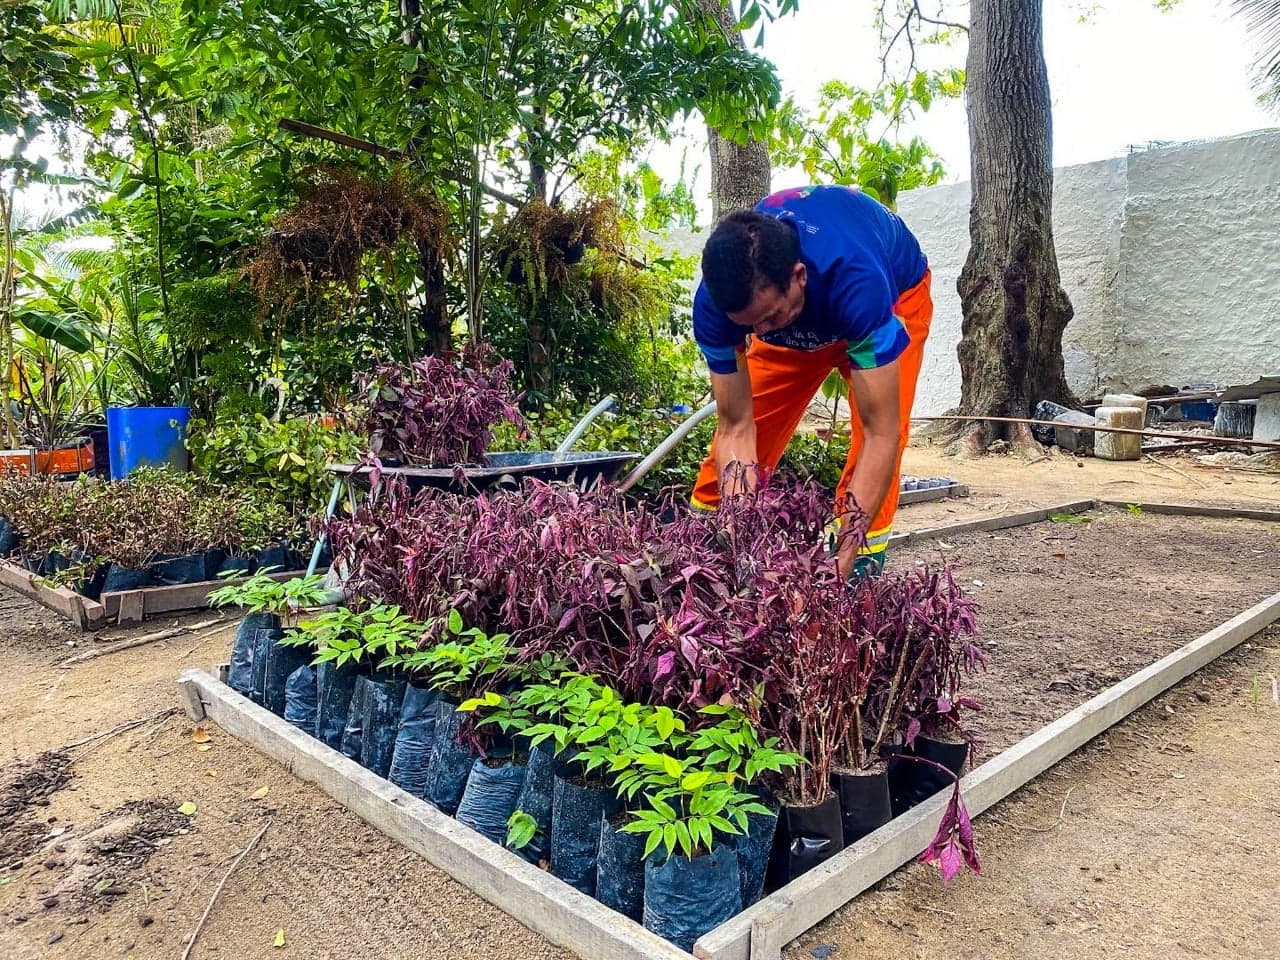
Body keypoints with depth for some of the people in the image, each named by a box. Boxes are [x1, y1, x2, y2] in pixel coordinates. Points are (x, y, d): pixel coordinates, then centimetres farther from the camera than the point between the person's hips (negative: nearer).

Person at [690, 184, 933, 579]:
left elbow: (881, 434, -44)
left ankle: (862, 566, -12)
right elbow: (737, 428, -29)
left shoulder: (858, 283, -46)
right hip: (801, 316, 3)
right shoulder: (714, 303, -34)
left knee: (879, 425, -24)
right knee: (751, 420, -6)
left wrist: (842, 563, -48)